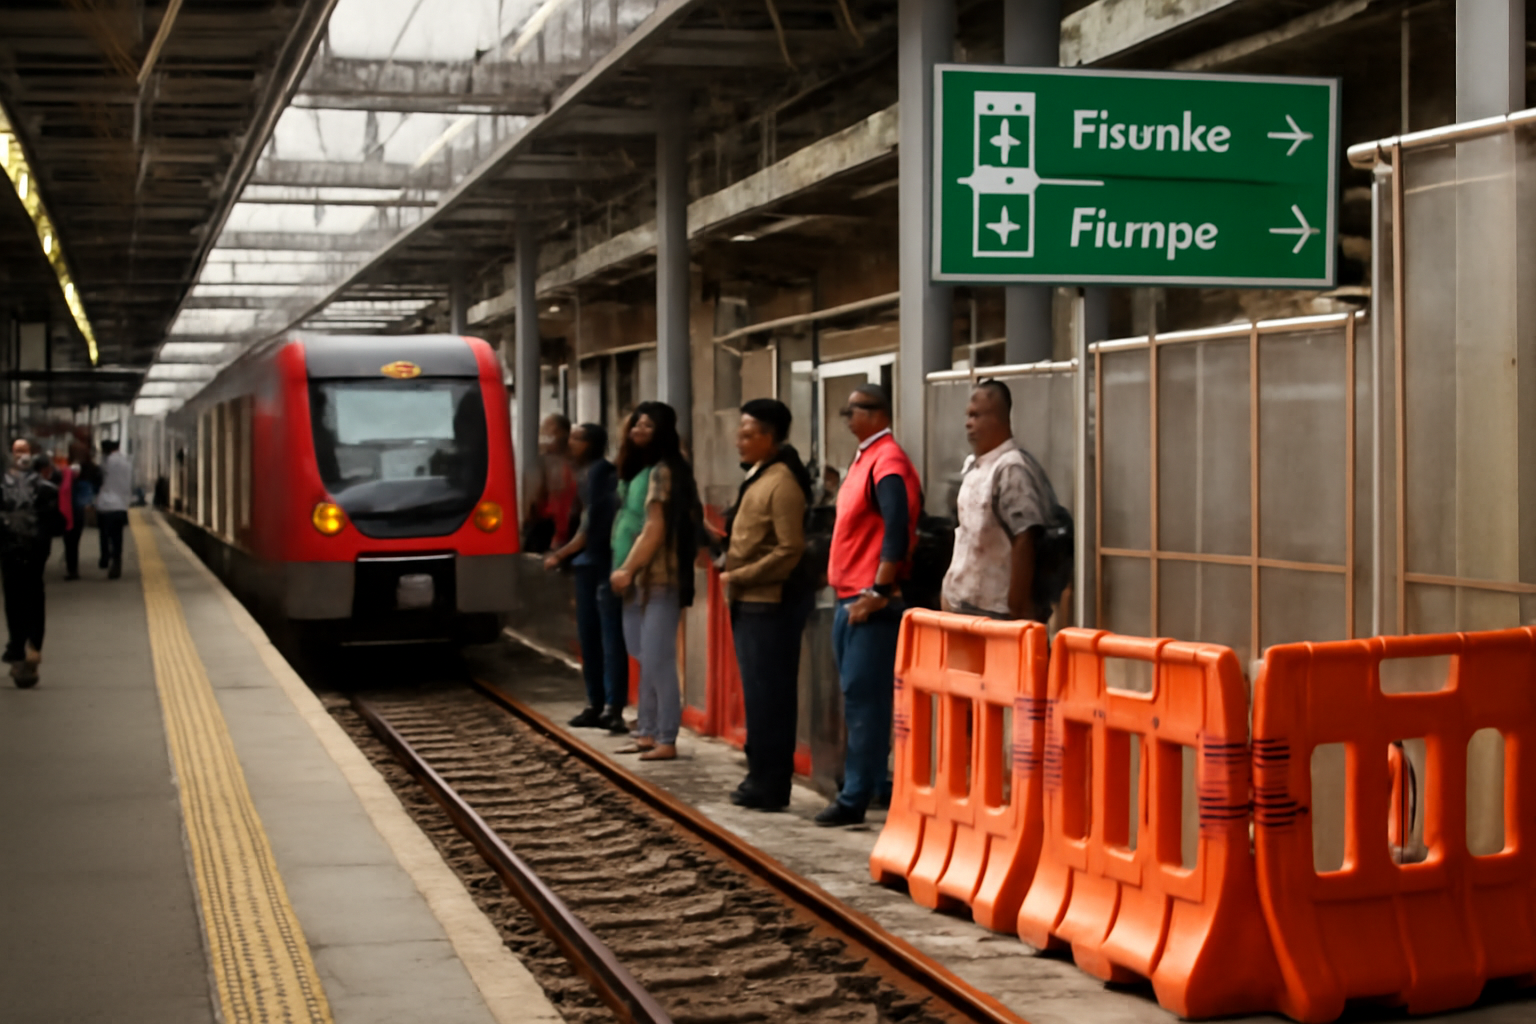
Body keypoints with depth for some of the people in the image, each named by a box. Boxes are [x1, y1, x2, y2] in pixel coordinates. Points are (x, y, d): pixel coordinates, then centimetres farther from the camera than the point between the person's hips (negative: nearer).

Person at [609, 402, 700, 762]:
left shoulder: (662, 472, -12)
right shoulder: (639, 470, 17)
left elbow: (655, 530, -18)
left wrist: (627, 569, -14)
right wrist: (624, 571, 10)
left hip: (658, 580, -10)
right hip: (640, 581, 10)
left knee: (658, 662, -9)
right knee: (647, 662, 13)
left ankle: (667, 740, -7)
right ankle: (647, 733, 19)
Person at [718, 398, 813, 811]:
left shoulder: (782, 483, -15)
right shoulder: (756, 477, 14)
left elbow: (788, 552, -20)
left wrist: (738, 578, -15)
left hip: (769, 605, -10)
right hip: (749, 603, 10)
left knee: (767, 697, -4)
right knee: (758, 695, 14)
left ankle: (770, 785, 1)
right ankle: (761, 778, 22)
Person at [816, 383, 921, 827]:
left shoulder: (887, 463, -13)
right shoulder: (865, 458, 18)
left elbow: (898, 530, -23)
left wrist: (878, 591, -23)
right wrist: (847, 590, 18)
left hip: (871, 602, -10)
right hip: (850, 598, 10)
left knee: (863, 698, -8)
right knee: (860, 697, 13)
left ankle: (856, 797, -6)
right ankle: (873, 784, 21)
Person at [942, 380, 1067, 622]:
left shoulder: (1011, 469, -15)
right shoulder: (973, 467, 13)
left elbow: (1025, 542, -20)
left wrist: (1018, 607, -22)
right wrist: (952, 597, 18)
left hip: (995, 613, -9)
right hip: (967, 607, 9)